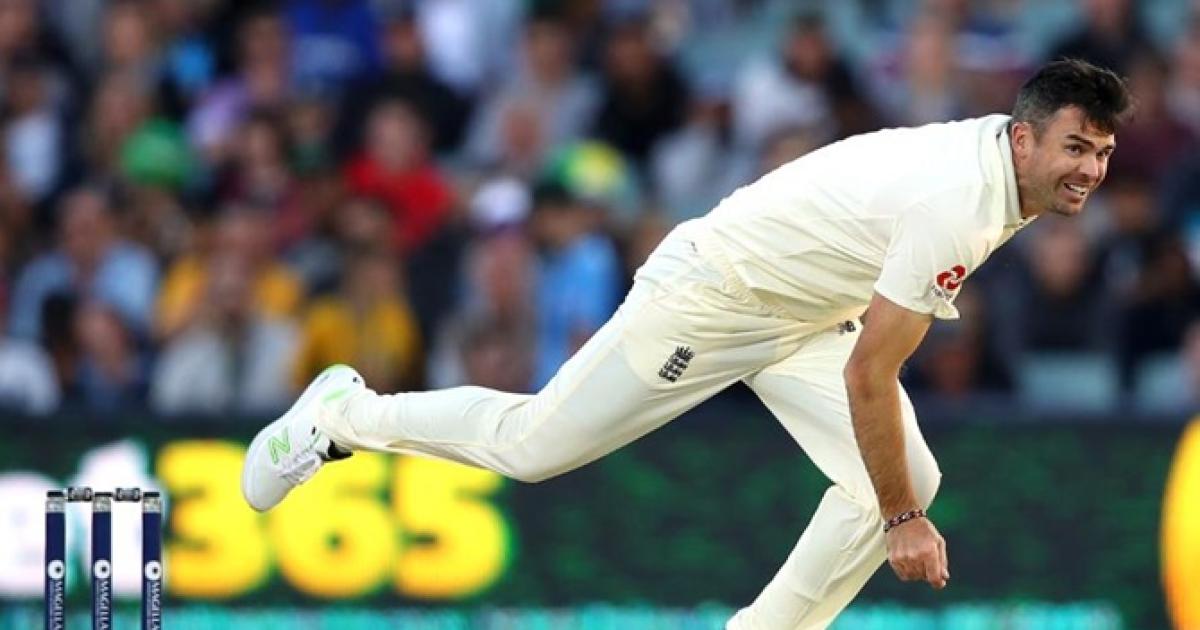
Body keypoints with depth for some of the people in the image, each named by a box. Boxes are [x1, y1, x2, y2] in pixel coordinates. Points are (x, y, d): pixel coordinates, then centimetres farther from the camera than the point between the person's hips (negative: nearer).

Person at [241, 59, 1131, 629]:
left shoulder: (1002, 156, -6)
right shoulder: (957, 209, -35)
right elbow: (868, 374, -32)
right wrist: (899, 521, -24)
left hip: (806, 312, 9)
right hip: (714, 294, -9)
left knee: (911, 479, -6)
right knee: (529, 446, 3)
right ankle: (343, 418, 26)